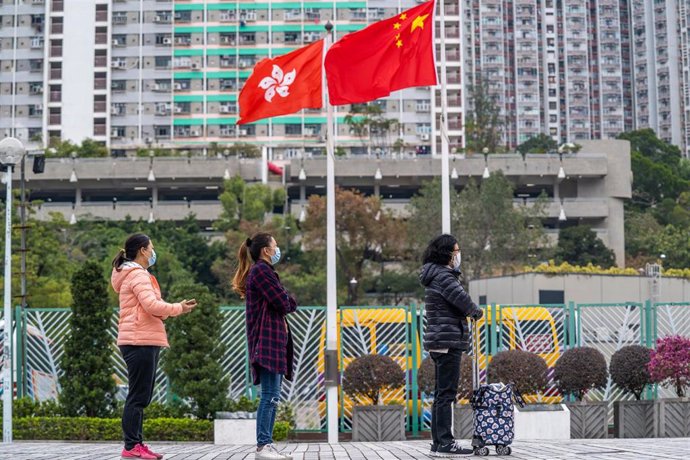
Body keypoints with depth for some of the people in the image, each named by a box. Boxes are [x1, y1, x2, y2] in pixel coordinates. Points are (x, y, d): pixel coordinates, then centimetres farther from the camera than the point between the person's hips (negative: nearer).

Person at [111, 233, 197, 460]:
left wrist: (177, 308, 10)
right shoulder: (138, 274, -10)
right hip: (140, 342, -11)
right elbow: (151, 305, -21)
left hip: (142, 342, 11)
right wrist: (178, 308, -8)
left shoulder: (135, 274, 22)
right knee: (138, 396, -8)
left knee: (141, 397, 12)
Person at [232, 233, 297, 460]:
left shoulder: (261, 270, 24)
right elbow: (284, 304, -14)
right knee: (271, 395, -13)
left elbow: (286, 304, 22)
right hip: (268, 339, -11)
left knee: (271, 396, 8)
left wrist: (287, 301, 1)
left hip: (272, 340, 11)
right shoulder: (262, 270, -10)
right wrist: (290, 301, 6)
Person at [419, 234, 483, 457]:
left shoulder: (436, 275, 19)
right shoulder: (443, 276, -14)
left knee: (441, 394, 12)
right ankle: (445, 443, -8)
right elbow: (462, 300, -20)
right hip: (448, 341, -10)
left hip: (439, 342, 10)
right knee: (446, 394, -9)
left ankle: (438, 443, 15)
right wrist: (476, 312, -2)